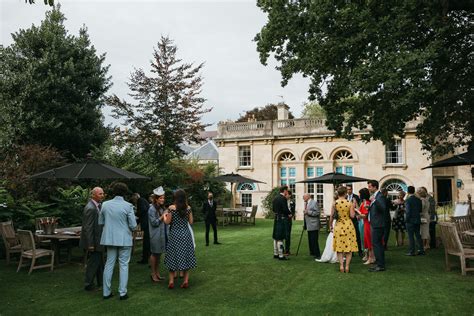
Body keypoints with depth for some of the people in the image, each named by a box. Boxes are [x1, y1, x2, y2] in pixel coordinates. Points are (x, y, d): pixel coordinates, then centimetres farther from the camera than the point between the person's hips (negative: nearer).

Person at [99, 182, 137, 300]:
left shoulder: (105, 204, -2)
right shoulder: (128, 206, -13)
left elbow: (100, 222, 8)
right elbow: (133, 225, -12)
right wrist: (130, 228, 10)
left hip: (110, 238, 4)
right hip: (124, 239, -4)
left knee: (109, 264, 12)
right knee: (124, 265, 6)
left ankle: (106, 292, 18)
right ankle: (122, 292, 8)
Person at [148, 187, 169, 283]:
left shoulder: (162, 208, 10)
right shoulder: (152, 209, -13)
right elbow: (154, 222, -16)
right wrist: (162, 217, -19)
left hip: (163, 234, 7)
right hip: (155, 235, -7)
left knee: (159, 254, 14)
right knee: (154, 254, 2)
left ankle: (157, 273, 24)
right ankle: (153, 274, 13)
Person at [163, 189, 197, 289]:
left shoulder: (172, 208, -10)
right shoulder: (188, 208, -2)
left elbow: (167, 222, -6)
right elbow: (191, 222, 3)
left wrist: (165, 216, 13)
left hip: (175, 234, -2)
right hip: (186, 234, 2)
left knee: (173, 256, 7)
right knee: (186, 255, 9)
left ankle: (171, 281, 8)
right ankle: (186, 280, 10)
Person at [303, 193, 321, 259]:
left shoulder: (314, 203, -11)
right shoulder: (306, 203, 16)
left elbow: (318, 212, -18)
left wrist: (308, 212, -20)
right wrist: (305, 212, 11)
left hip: (314, 225, -9)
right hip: (309, 225, 9)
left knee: (314, 241, -9)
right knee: (310, 240, 15)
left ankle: (317, 255, -3)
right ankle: (312, 252, 26)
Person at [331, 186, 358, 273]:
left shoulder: (335, 203, -4)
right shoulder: (349, 203, -7)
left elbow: (331, 216, -1)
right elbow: (352, 215, -9)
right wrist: (353, 207, 6)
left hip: (338, 226, 1)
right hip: (348, 225, -1)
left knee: (339, 247, 9)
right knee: (349, 246, 8)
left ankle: (341, 266, 4)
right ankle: (347, 266, 7)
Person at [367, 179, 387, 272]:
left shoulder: (380, 196, -14)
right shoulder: (374, 196, 15)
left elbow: (383, 208, -29)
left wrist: (374, 201, -37)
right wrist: (369, 208, 7)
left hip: (377, 225, -10)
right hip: (374, 224, 10)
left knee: (376, 244, -8)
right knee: (378, 244, 14)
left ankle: (380, 265, -3)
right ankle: (380, 264, 22)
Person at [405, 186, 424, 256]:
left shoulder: (408, 200, -15)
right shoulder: (418, 200, 4)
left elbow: (408, 211, -18)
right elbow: (420, 210, 9)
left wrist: (406, 220, -8)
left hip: (410, 220, -6)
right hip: (417, 220, 6)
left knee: (411, 236, -1)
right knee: (418, 235, 14)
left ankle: (411, 252, 3)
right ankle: (421, 250, 17)